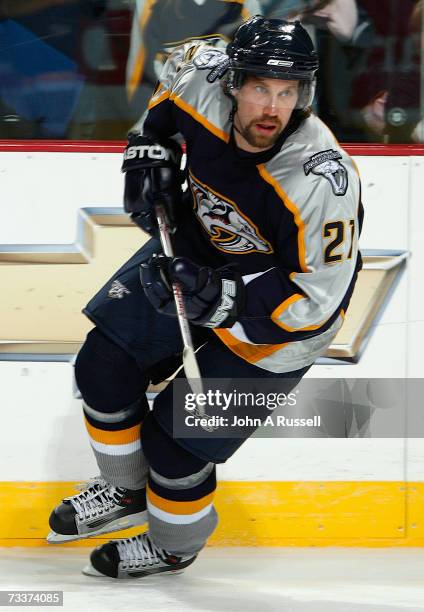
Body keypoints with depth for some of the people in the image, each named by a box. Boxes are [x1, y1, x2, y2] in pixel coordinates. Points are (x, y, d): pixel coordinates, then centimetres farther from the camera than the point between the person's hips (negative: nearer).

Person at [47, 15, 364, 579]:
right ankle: (126, 493, 35)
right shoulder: (203, 85, -24)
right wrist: (149, 152, -3)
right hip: (197, 257, 6)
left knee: (176, 438, -3)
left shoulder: (321, 182, -38)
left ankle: (174, 545, 30)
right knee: (104, 366, 7)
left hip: (282, 316, -6)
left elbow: (316, 299, -30)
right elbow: (180, 65, 4)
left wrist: (219, 299, -39)